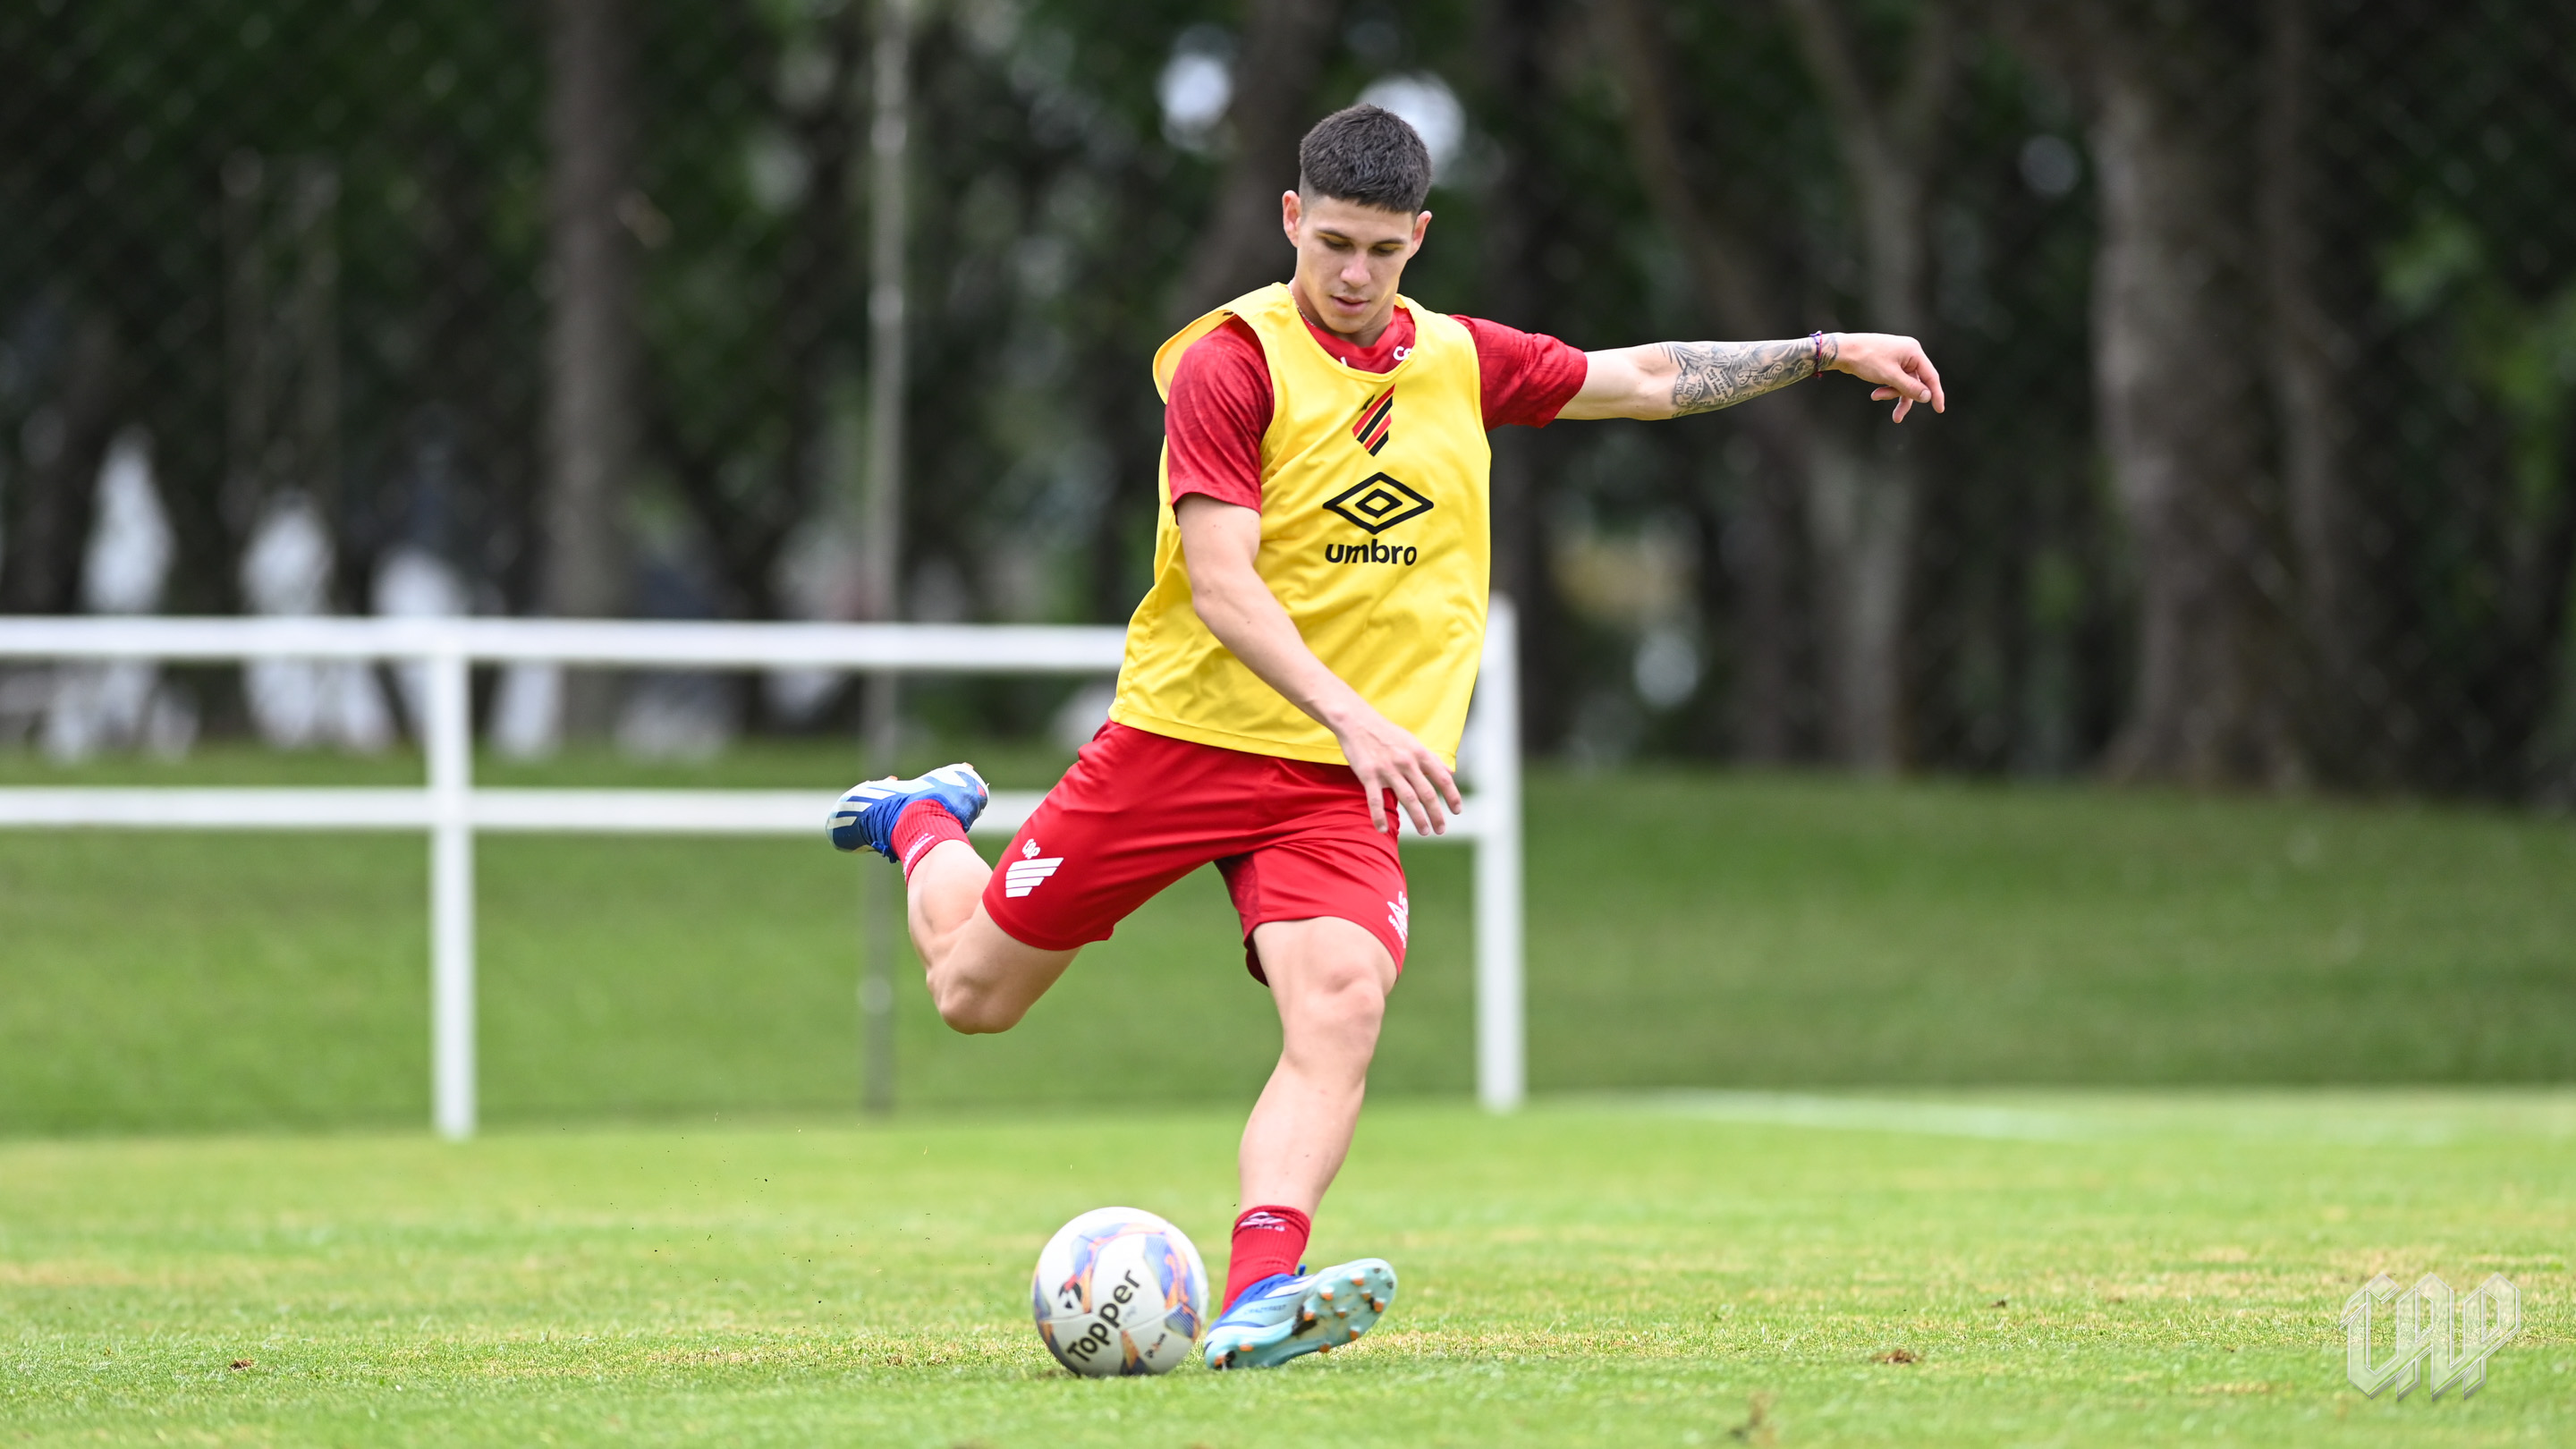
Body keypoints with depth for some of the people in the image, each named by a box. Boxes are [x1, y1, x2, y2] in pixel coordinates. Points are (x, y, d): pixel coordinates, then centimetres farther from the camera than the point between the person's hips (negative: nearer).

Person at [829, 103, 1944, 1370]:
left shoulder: (1457, 361, 7)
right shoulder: (1230, 361, -12)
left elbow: (1645, 378, 19)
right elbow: (1222, 589, -19)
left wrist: (1830, 352, 13)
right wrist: (1358, 719, -29)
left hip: (1343, 784, 3)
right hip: (1184, 737, -3)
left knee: (1341, 1006, -24)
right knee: (975, 991, 7)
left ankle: (1260, 1295, -35)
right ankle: (926, 825, 40)